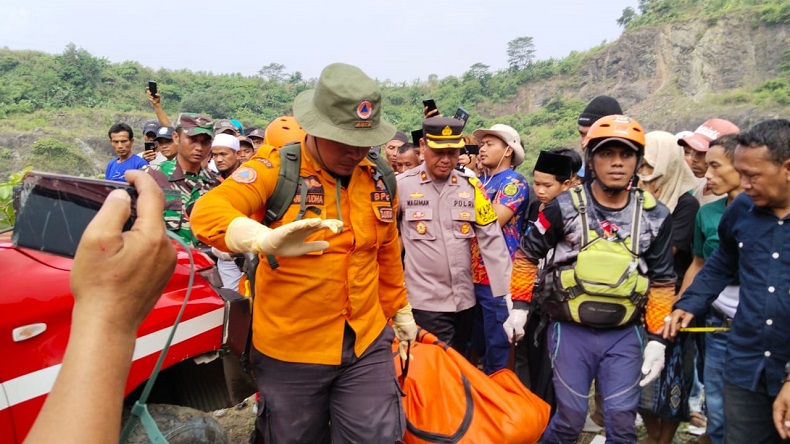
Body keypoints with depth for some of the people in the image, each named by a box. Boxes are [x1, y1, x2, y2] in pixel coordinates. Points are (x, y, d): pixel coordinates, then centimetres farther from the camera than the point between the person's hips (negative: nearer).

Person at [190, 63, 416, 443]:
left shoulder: (378, 178, 3)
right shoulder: (278, 167, -12)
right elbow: (207, 213, -27)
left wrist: (400, 310, 23)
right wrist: (266, 239, -45)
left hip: (368, 344, 3)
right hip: (290, 350, -3)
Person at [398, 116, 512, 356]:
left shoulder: (471, 186, 1)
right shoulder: (402, 185, -8)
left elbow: (492, 242, -2)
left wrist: (508, 297, -7)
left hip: (465, 300, 4)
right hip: (426, 301, -4)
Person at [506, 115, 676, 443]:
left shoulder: (655, 216, 0)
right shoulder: (565, 207, -8)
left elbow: (662, 281, 6)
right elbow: (528, 255, 4)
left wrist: (656, 339, 3)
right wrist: (519, 306, 1)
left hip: (625, 334, 2)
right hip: (570, 331, -2)